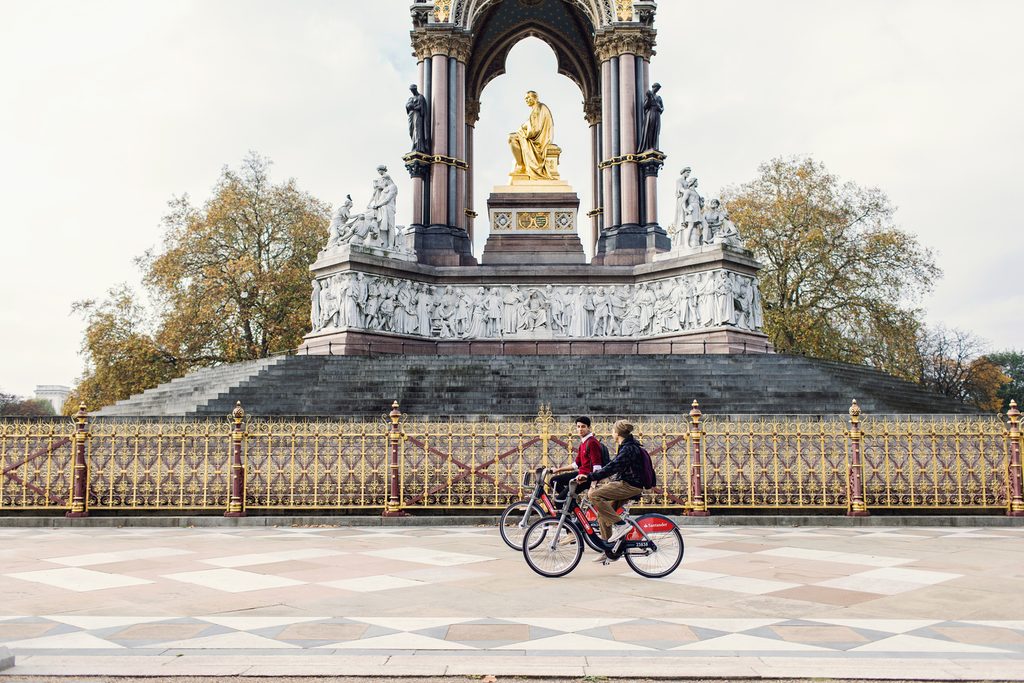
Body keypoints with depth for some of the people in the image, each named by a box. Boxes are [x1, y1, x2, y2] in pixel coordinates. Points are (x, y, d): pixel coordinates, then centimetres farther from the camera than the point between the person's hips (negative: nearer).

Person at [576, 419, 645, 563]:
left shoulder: (628, 448, -16)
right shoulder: (627, 446, 17)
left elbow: (612, 467, -27)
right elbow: (615, 467, 29)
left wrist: (589, 477, -30)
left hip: (630, 486, -10)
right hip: (625, 484, 10)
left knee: (594, 495, -23)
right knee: (602, 515, 7)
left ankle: (620, 524, -18)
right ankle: (610, 552, 12)